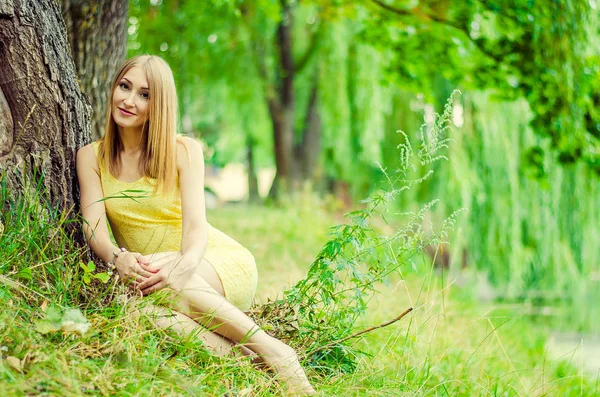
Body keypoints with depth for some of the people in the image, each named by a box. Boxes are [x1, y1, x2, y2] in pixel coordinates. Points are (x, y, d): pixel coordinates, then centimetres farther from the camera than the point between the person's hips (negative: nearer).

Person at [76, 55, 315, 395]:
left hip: (221, 263, -1)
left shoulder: (183, 150, -2)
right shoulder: (92, 157, 5)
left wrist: (183, 266, -37)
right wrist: (117, 258, -32)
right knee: (137, 285, -35)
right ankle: (241, 357, -39)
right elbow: (94, 226, -8)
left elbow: (196, 225, -13)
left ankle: (269, 348, -31)